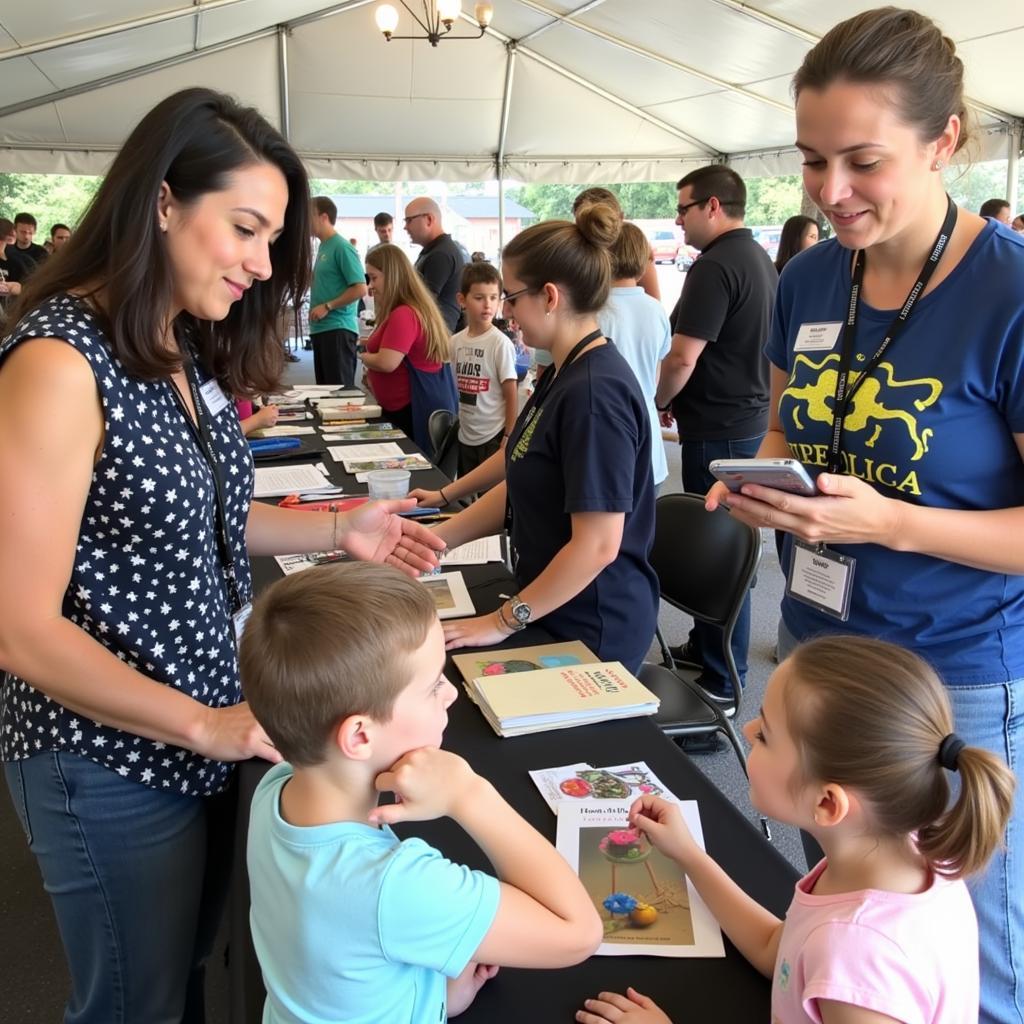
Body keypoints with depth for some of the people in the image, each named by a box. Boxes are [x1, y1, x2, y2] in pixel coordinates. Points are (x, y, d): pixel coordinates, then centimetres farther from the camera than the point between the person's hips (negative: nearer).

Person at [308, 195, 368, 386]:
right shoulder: (323, 246, 14)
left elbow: (360, 288, -18)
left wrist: (327, 307, -16)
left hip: (338, 329, -9)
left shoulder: (342, 247, -12)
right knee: (324, 386, 12)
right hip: (321, 328, 9)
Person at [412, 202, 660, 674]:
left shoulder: (595, 392, -25)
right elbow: (519, 488, 11)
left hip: (592, 630, -9)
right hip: (556, 609, 9)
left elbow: (597, 545, -27)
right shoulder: (563, 373, 6)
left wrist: (506, 620, -18)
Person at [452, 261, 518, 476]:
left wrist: (508, 438, -11)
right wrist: (458, 426, 12)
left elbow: (511, 395, -10)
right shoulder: (456, 341, 3)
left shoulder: (500, 343, -12)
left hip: (493, 437, -5)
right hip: (465, 436, 6)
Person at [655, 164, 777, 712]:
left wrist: (652, 405, -5)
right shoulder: (761, 260, 13)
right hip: (749, 416, 10)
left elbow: (682, 360, -23)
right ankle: (705, 646, 33)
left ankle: (721, 684, 7)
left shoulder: (715, 266, -18)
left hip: (718, 427, -10)